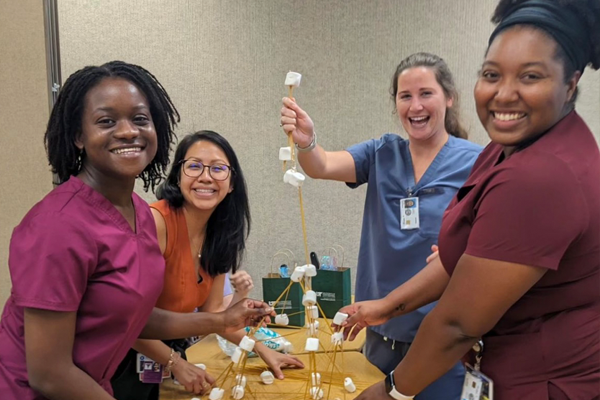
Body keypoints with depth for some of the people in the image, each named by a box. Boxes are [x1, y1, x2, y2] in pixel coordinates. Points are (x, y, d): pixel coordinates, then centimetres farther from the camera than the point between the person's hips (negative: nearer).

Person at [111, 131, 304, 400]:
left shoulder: (220, 234, -4)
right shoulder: (156, 221, -26)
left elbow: (212, 309, 4)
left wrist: (262, 350, -1)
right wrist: (176, 364, -18)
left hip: (170, 353, 7)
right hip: (129, 361, -7)